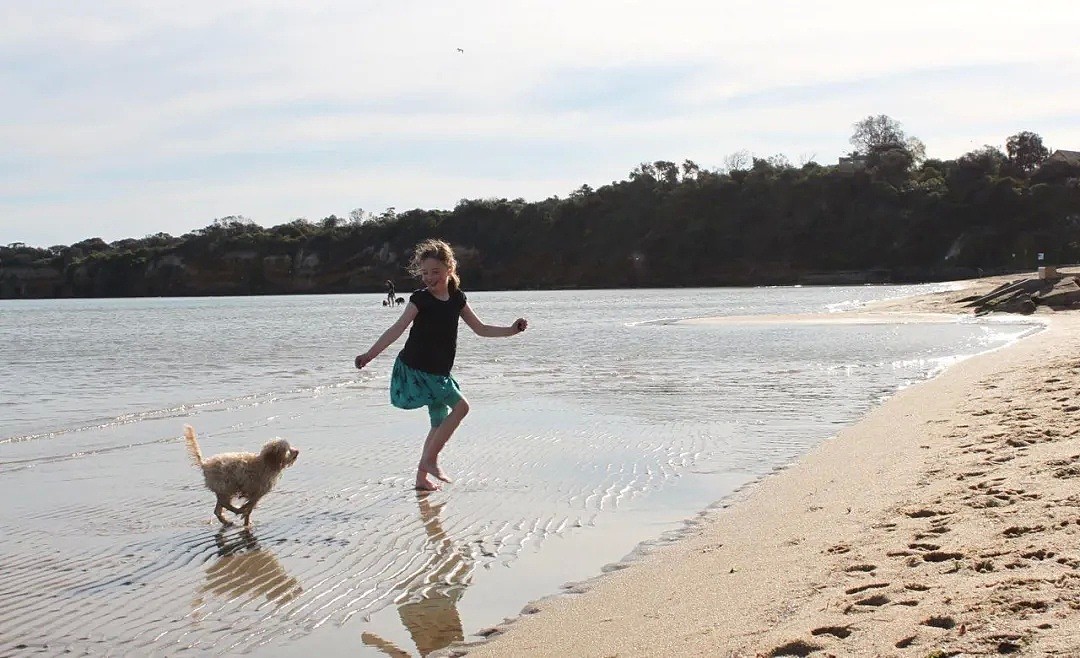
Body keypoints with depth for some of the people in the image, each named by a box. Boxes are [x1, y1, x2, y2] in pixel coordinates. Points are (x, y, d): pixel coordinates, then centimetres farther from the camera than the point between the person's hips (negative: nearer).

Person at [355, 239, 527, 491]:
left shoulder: (457, 298, 6)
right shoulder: (420, 299, -10)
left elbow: (480, 328, 14)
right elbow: (398, 329, -17)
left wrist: (511, 330, 5)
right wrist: (370, 353, -27)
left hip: (437, 373, 7)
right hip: (414, 369, -7)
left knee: (440, 422, 11)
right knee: (460, 405, -15)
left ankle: (422, 477, 19)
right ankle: (429, 459, -11)